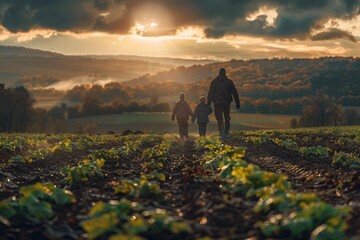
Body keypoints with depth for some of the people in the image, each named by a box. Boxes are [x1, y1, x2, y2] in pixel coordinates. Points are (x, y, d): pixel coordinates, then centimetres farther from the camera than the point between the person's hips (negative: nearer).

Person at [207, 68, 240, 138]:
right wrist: (237, 103, 8)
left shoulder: (214, 82, 4)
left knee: (220, 119, -2)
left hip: (217, 103, -1)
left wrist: (208, 103, 4)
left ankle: (222, 133, -17)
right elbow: (235, 93, 4)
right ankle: (226, 133, 10)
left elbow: (210, 93, 1)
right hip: (227, 102, 1)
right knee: (227, 118, 16)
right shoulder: (229, 82, 5)